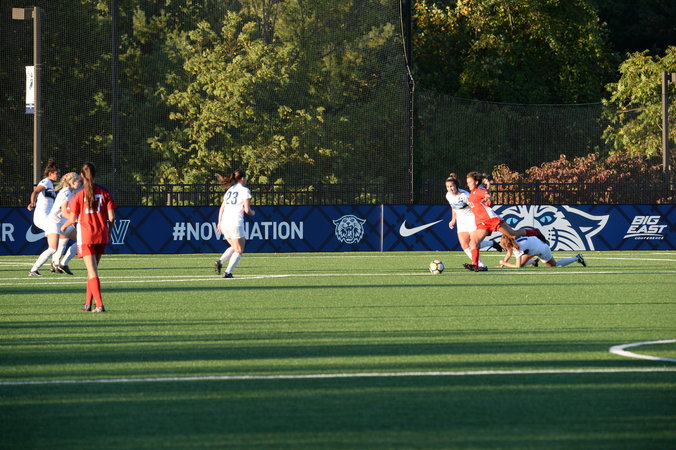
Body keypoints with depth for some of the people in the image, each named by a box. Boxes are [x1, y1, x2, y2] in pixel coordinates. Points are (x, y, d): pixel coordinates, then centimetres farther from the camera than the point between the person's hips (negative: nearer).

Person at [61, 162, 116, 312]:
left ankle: (100, 304, -16)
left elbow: (73, 219, -3)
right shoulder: (104, 193, 1)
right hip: (101, 236, 3)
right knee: (92, 270, 18)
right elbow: (111, 217, -2)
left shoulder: (79, 195, -6)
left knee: (92, 272, -6)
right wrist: (108, 232, 16)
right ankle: (88, 303, 22)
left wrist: (64, 226, 18)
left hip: (85, 237, -3)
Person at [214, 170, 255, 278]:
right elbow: (247, 210, -11)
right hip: (236, 223, -6)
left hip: (225, 223, 6)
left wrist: (219, 223, 19)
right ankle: (228, 272, -3)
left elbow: (222, 208, 15)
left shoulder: (230, 190, 15)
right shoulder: (245, 191, -4)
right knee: (239, 251, 7)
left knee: (234, 247, 23)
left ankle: (220, 261, 2)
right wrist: (252, 212, 11)